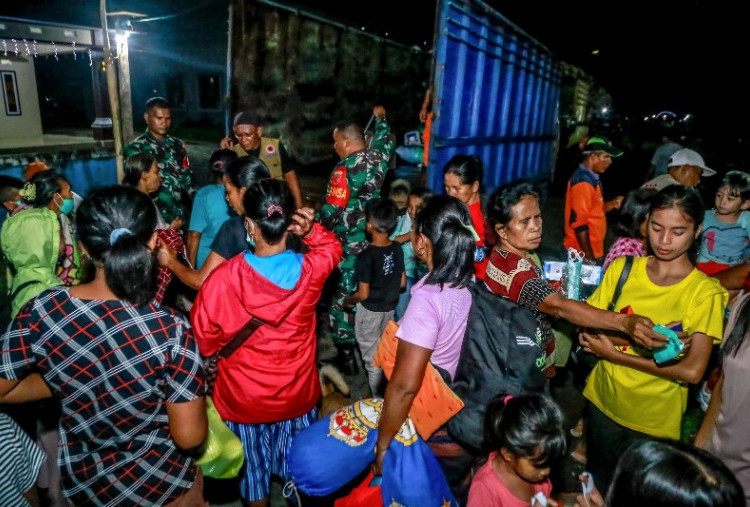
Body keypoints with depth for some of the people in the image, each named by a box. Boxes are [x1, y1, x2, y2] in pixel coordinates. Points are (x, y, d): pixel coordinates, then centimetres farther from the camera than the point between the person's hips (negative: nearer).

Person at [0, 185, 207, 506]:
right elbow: (189, 437, -24)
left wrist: (62, 382, 1)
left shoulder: (42, 312, -22)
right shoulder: (171, 332, -32)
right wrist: (196, 394, -5)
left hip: (81, 478, 3)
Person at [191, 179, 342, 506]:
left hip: (243, 397, -1)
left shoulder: (224, 277, -26)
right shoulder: (310, 269, -22)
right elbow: (332, 247, 3)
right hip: (296, 394, 2)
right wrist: (311, 231, -16)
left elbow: (204, 338, -11)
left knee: (252, 463, 27)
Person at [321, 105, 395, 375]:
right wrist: (380, 118, 43)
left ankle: (346, 354, 11)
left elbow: (332, 210, -17)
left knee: (345, 297, 3)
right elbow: (386, 141, 27)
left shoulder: (345, 169, -17)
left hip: (350, 245, -7)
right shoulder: (377, 157, 2)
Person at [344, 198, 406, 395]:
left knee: (372, 356, 11)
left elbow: (363, 294, -20)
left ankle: (377, 398, 24)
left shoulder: (366, 256, -25)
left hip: (370, 311, -6)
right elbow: (402, 283, 2)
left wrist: (348, 301, -1)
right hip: (390, 308, 6)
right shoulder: (397, 249, -8)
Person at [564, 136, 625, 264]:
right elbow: (579, 223, -23)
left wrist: (612, 204, -1)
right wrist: (589, 257, -21)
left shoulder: (591, 178, 9)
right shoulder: (583, 181, -20)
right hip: (583, 253, -9)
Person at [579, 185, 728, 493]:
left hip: (654, 424, -2)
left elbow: (692, 372, -22)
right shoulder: (622, 269, -5)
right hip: (602, 404, 3)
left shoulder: (705, 291, -13)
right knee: (595, 487, 24)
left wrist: (614, 353, -19)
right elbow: (585, 333, -8)